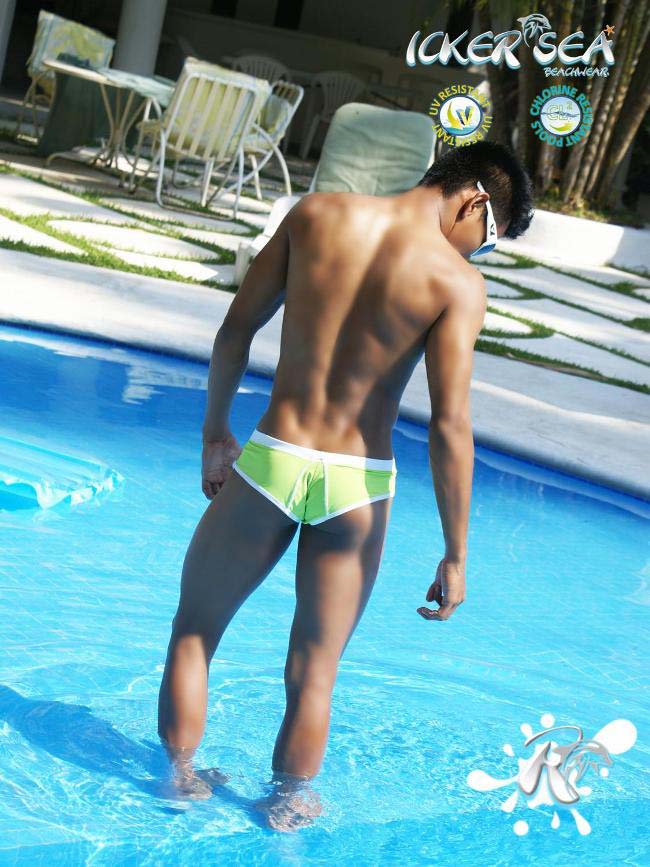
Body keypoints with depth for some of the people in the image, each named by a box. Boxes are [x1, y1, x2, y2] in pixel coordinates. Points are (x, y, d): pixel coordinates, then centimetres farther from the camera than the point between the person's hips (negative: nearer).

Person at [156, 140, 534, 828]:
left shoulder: (317, 213, -1)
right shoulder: (457, 282, -10)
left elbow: (235, 330, 3)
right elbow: (449, 427, -14)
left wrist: (215, 433, 16)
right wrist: (456, 555, -6)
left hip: (270, 461, 1)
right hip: (356, 487, -1)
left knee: (193, 629, 24)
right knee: (314, 672, 17)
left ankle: (180, 779, 32)